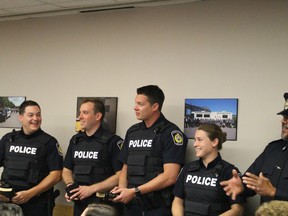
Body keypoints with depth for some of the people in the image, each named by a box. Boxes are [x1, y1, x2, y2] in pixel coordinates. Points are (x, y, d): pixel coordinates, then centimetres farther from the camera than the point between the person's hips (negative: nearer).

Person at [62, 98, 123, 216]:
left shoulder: (113, 141, -10)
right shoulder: (75, 140, 9)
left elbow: (121, 175, -15)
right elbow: (67, 170, 16)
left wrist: (91, 189, -18)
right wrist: (71, 186, -5)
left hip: (104, 204, -5)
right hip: (79, 203, 6)